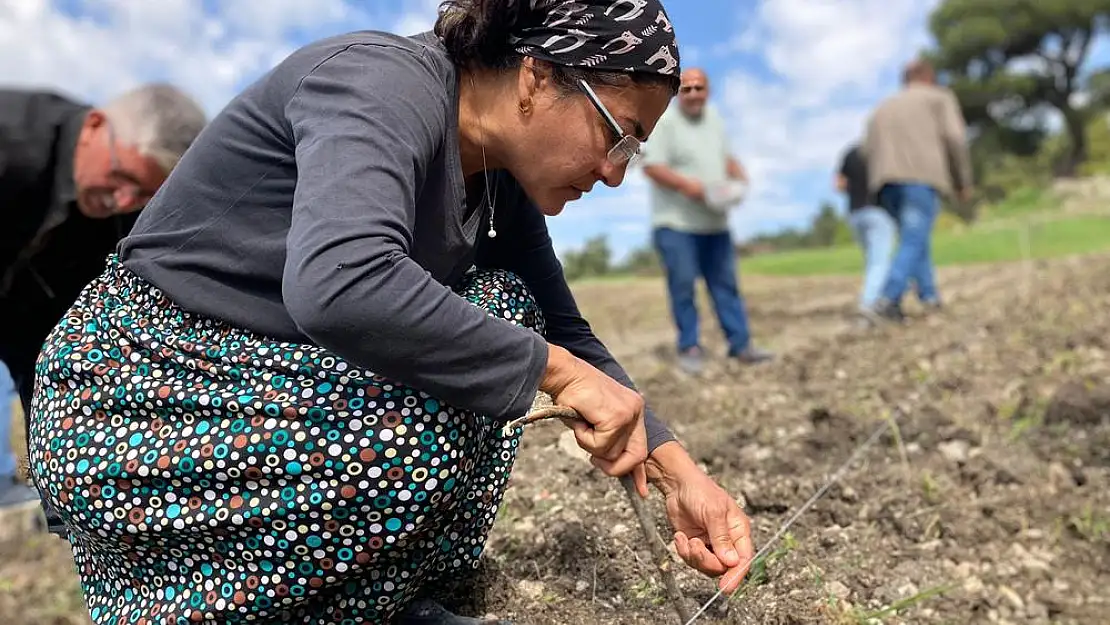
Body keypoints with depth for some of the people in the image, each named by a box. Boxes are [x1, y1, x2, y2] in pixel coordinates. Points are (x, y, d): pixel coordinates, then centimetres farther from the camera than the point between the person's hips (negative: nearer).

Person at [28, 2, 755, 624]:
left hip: (276, 375, 8)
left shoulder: (501, 181, 0)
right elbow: (340, 284, -42)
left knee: (500, 311, -2)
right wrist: (553, 370, -31)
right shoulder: (385, 82, -23)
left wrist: (675, 466, -4)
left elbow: (564, 334, 6)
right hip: (136, 396, -7)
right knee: (436, 418, -26)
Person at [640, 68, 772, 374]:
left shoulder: (714, 119, 14)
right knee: (683, 285, -4)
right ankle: (689, 347, 8)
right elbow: (652, 166, -15)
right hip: (675, 222, -6)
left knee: (726, 284, 9)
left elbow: (727, 158, 21)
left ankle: (740, 343, 16)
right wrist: (686, 185, -26)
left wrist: (739, 177, 1)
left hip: (715, 222, 7)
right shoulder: (664, 122, -8)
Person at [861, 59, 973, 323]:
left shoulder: (883, 107, 29)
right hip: (923, 177, -5)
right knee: (913, 242, -10)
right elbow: (954, 138, 1)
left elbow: (869, 151, 17)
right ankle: (884, 303, -24)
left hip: (887, 181, 5)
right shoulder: (940, 98, 16)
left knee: (914, 239, 17)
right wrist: (963, 182, 8)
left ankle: (930, 296, 11)